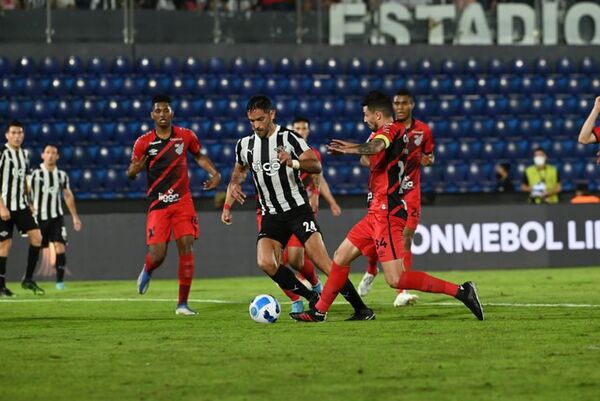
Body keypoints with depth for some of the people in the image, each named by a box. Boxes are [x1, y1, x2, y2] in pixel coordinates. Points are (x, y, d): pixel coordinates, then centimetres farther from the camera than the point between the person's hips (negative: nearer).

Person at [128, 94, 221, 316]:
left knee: (186, 249, -9)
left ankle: (182, 304, -1)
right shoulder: (143, 143, -3)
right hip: (158, 205, -1)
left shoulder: (186, 136, 2)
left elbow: (199, 156, 20)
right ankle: (147, 271, 30)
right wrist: (134, 169, -22)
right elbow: (130, 173, 2)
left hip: (183, 201, 1)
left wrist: (214, 173, 4)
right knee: (157, 255, -9)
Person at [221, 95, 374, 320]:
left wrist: (293, 163, -37)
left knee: (323, 263, -15)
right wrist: (233, 186, 9)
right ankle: (311, 298, -4)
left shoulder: (288, 138, -9)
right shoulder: (245, 145, 7)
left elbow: (316, 166, -19)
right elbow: (240, 170, 28)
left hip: (298, 208, -5)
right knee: (265, 263, -20)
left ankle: (361, 309, -5)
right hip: (271, 215, 5)